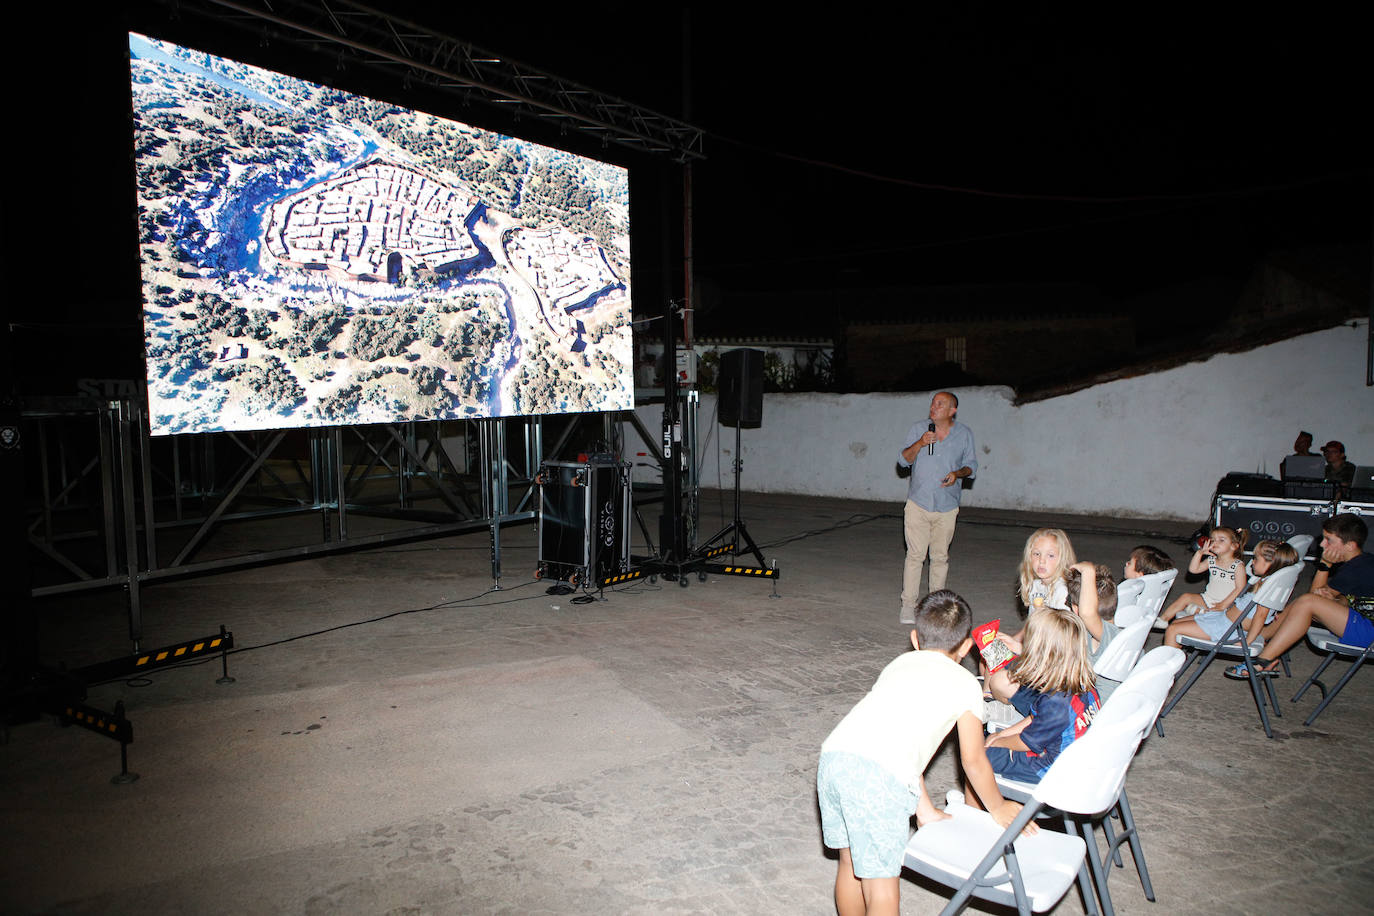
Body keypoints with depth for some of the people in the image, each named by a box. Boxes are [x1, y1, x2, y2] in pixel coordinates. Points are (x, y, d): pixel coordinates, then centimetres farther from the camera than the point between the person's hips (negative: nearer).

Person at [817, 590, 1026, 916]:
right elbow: (973, 761, 21)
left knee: (850, 861, 24)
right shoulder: (964, 683, 16)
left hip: (834, 756, 6)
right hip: (880, 778, -6)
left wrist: (925, 810, 35)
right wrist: (998, 808, 39)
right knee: (882, 882, 8)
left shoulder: (898, 663, 30)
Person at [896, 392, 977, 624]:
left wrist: (958, 473, -11)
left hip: (947, 507, 1)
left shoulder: (964, 434, 5)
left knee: (940, 557, 6)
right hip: (918, 503, -1)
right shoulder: (917, 429, 3)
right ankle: (908, 605, 2)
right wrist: (920, 443, -20)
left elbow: (971, 465, 11)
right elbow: (903, 460, -2)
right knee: (915, 555, -5)